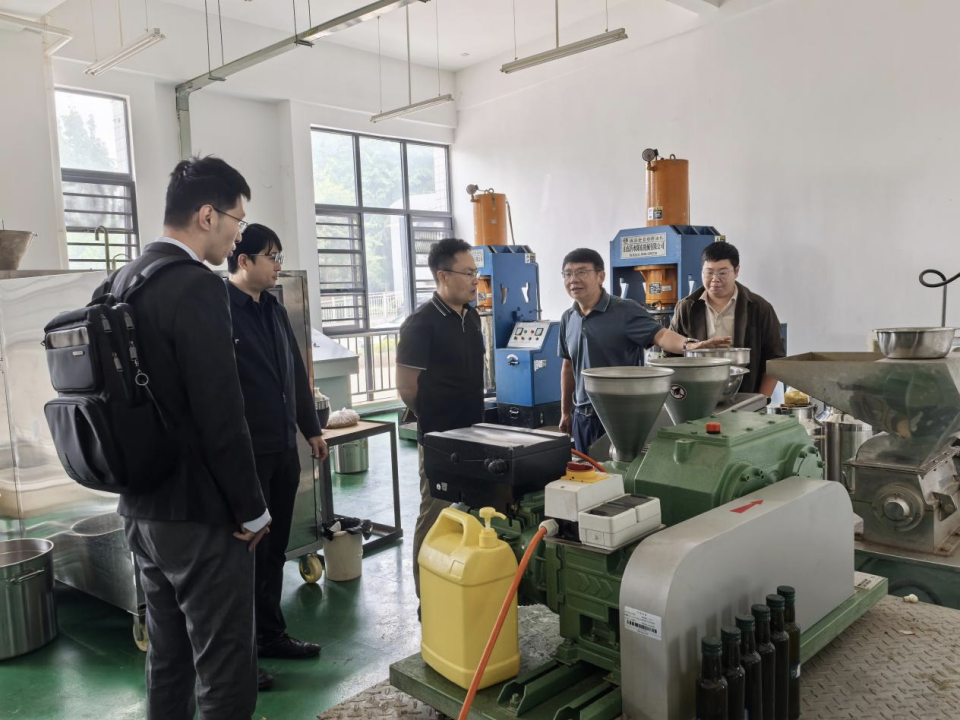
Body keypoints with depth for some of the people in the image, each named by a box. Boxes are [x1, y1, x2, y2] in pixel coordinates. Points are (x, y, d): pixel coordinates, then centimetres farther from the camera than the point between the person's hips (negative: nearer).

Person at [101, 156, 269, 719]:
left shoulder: (122, 282, 9)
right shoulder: (198, 287, -19)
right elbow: (221, 414, -22)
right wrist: (251, 509, -12)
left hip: (141, 504, 9)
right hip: (198, 510, -9)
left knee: (167, 658, 21)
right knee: (225, 671, 3)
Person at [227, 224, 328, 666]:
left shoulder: (274, 309, 13)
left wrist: (310, 429, 21)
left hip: (283, 448, 8)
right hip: (245, 452, -8)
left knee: (274, 548, 16)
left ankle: (271, 634, 30)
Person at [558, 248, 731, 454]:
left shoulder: (625, 311, -12)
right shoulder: (568, 319, 6)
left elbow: (660, 334, -26)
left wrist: (689, 344, -47)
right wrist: (565, 411, 18)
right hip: (583, 417, 6)